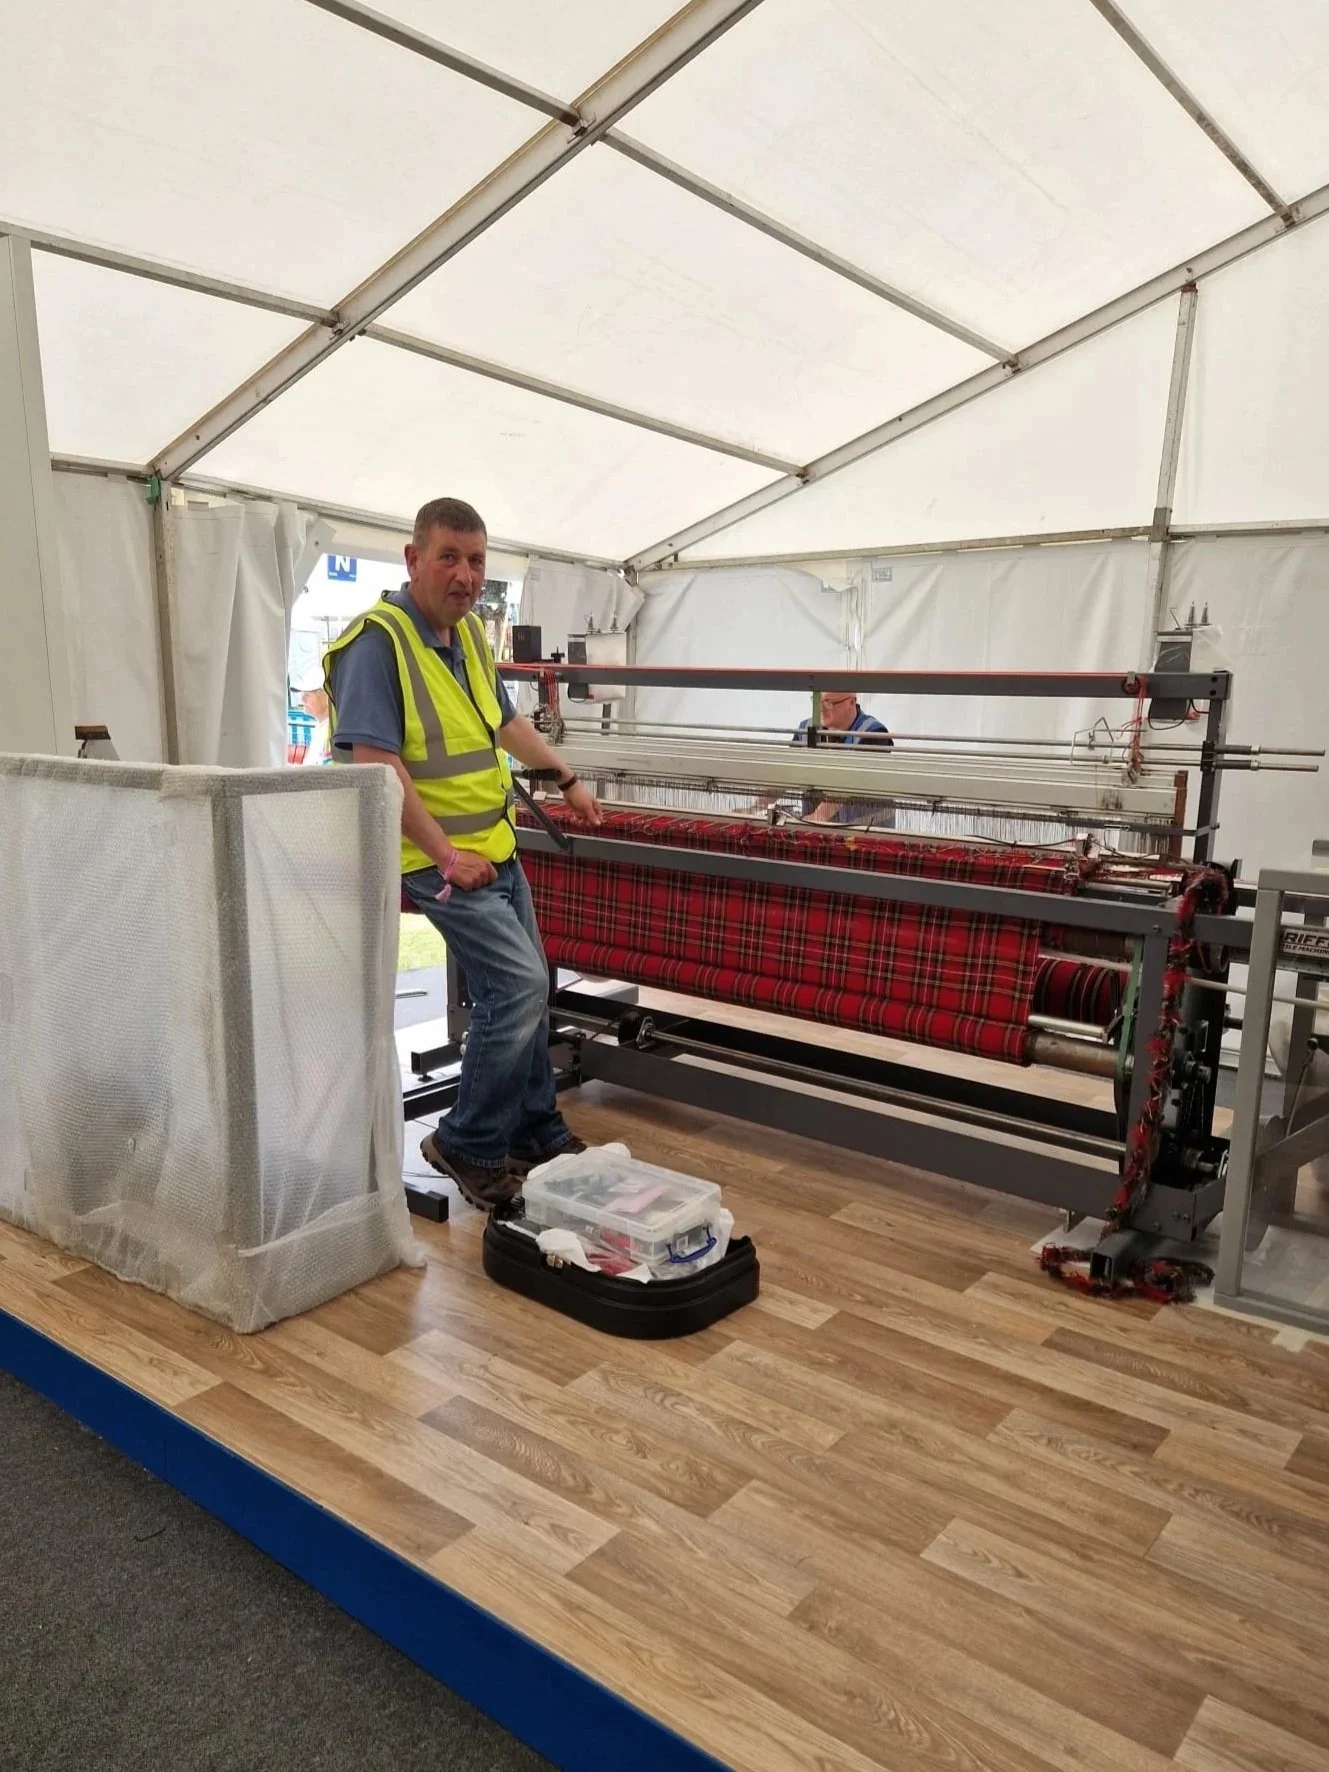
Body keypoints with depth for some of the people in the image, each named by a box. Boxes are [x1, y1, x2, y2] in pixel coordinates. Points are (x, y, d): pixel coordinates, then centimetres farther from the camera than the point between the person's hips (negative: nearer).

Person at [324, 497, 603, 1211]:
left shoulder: (470, 631, 10)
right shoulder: (378, 642, -17)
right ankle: (466, 1145, 4)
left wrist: (566, 779, 29)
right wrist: (445, 855, -27)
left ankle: (536, 1132, 29)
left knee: (525, 990, 13)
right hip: (441, 858, -9)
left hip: (496, 847, 9)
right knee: (518, 985, -13)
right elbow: (375, 763, -25)